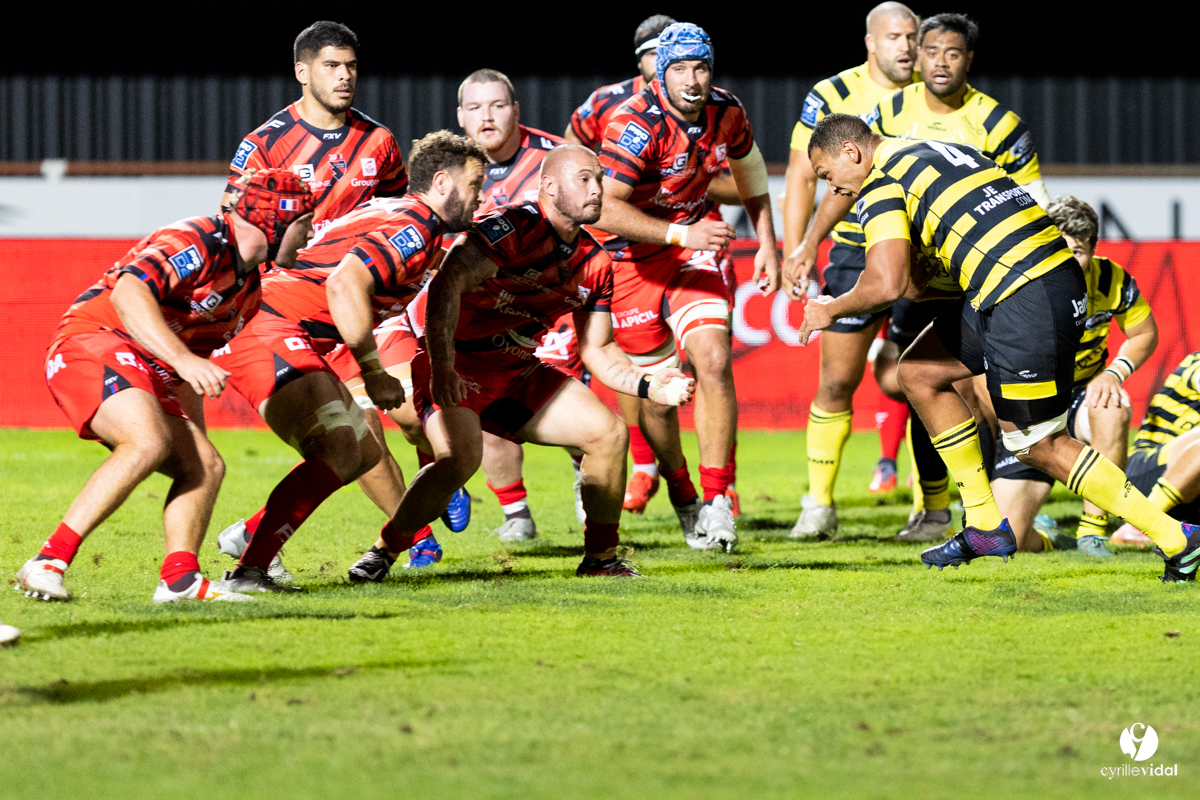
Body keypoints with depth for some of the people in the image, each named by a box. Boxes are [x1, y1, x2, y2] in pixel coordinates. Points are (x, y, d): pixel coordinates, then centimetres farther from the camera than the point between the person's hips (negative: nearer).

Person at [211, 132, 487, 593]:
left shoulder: (390, 212, 19)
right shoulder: (414, 226, -13)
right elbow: (345, 283, -27)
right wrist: (374, 373, -20)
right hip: (270, 332, -11)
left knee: (364, 452, 16)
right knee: (338, 453, -21)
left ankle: (251, 535, 20)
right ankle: (247, 570, -24)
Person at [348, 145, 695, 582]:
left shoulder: (595, 263, 5)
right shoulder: (513, 227, -21)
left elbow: (597, 349, 13)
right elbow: (446, 284, -32)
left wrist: (648, 386, -4)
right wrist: (442, 369, -41)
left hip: (519, 373, 8)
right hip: (455, 367, -8)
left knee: (609, 432, -2)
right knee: (459, 459, -31)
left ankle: (601, 558, 12)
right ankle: (381, 554, -14)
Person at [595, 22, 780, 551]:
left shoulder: (726, 113, -6)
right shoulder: (638, 124, -25)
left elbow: (749, 170, 16)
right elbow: (603, 209, -33)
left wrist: (767, 245, 13)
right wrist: (682, 234, -38)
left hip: (693, 244, 3)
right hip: (631, 259, -3)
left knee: (713, 362, -18)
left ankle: (716, 501, -14)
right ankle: (683, 502, 25)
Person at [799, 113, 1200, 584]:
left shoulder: (880, 184, -5)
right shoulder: (939, 154, 23)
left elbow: (888, 285, -17)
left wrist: (831, 310, 0)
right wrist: (917, 285, 18)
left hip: (1027, 305, -10)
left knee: (1037, 446, 1)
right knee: (918, 373, 18)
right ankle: (985, 527, 20)